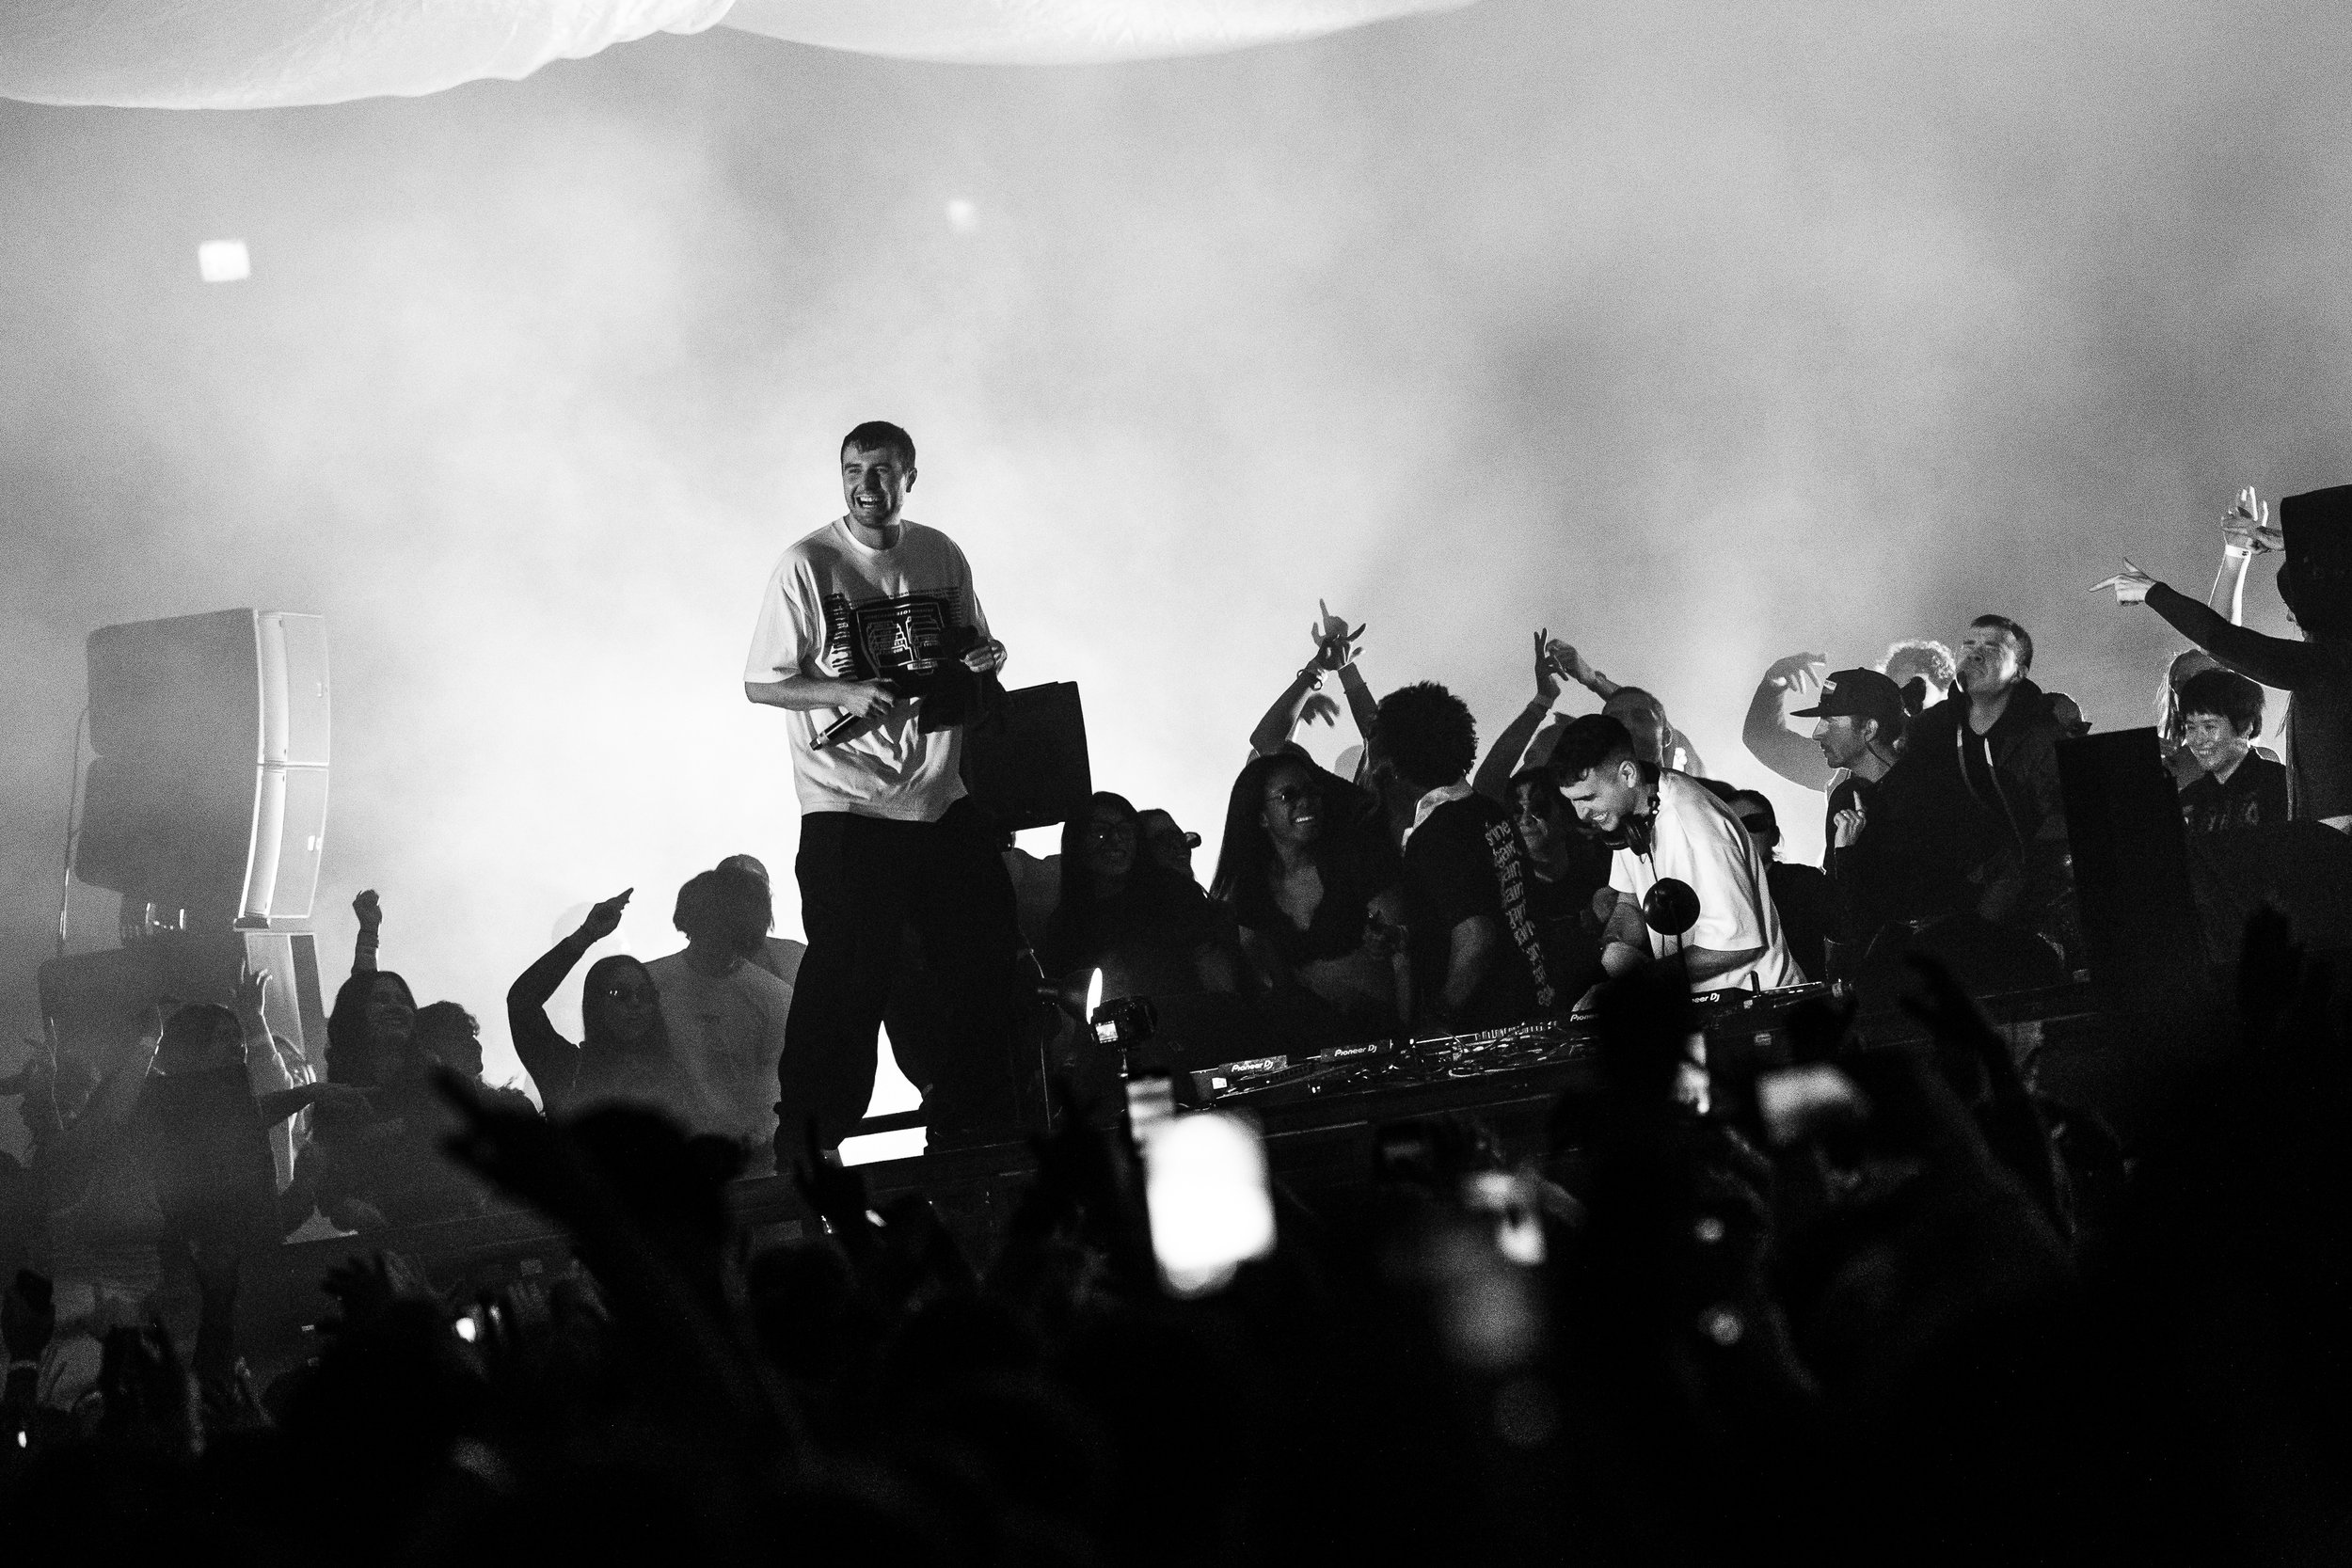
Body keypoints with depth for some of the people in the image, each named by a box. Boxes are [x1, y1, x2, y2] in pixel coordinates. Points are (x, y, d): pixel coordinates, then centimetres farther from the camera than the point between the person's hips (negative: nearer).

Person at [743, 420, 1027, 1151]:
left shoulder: (941, 555, 8)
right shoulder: (807, 565, -6)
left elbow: (971, 646, 22)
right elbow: (762, 684, -5)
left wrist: (984, 657, -2)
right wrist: (847, 692, -20)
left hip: (942, 797, 5)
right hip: (849, 806, -5)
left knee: (989, 963, 8)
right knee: (847, 978, -7)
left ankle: (969, 1120, 23)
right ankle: (806, 1140, 3)